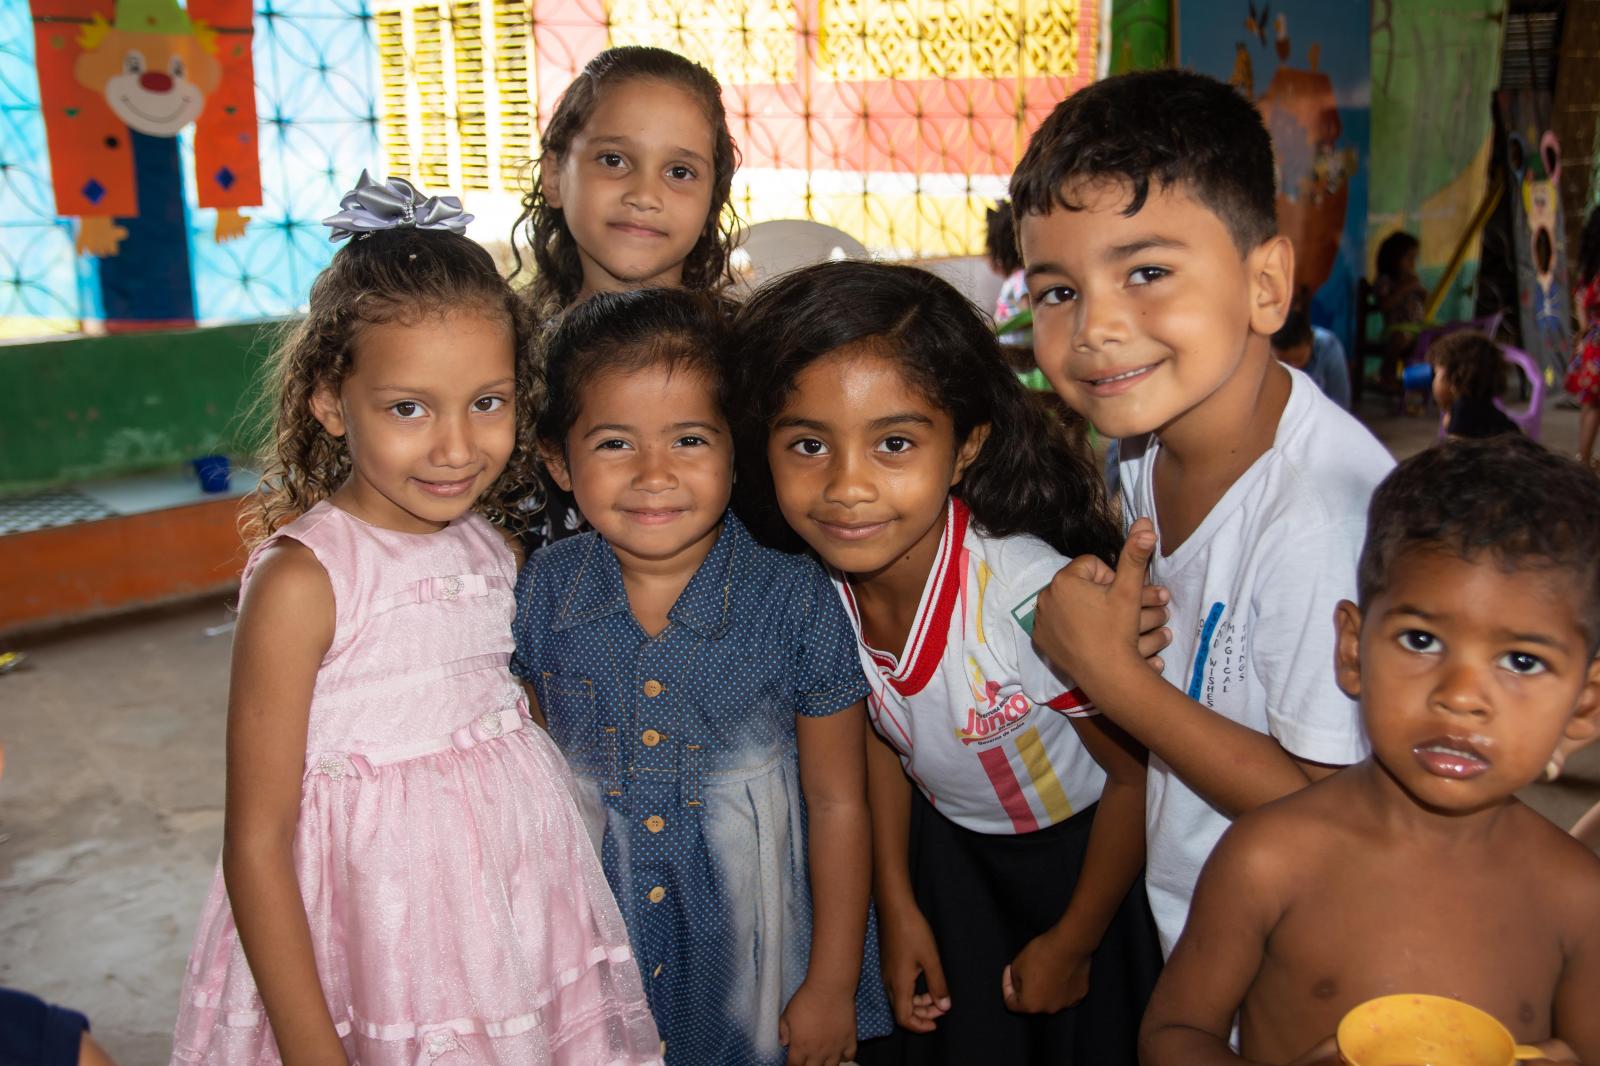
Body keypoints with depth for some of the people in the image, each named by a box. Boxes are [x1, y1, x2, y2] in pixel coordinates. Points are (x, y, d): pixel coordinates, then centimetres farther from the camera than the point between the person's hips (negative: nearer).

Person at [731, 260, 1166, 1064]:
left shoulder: (1032, 599, -37)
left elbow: (1136, 775, -19)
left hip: (1081, 849, -3)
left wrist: (1073, 943, -6)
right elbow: (877, 734, -1)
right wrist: (896, 905, 5)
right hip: (946, 846, 4)